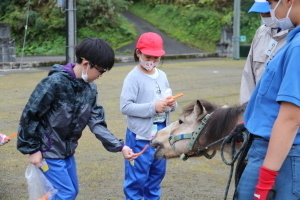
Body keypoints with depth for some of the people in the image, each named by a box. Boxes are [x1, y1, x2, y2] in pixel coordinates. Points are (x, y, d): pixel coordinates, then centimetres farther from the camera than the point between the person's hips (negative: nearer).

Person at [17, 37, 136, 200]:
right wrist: (32, 149, -14)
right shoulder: (55, 82, -23)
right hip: (48, 150, -8)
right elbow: (30, 115, -18)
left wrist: (119, 146, -12)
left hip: (67, 150, 8)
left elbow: (96, 122, -2)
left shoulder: (90, 88, 0)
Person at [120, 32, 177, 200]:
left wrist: (171, 104, -6)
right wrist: (153, 107, -24)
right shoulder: (134, 77, -13)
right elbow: (125, 106, -20)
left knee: (157, 173, 18)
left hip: (161, 132, 7)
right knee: (137, 176, 1)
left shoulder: (162, 75, 8)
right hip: (141, 135, -7)